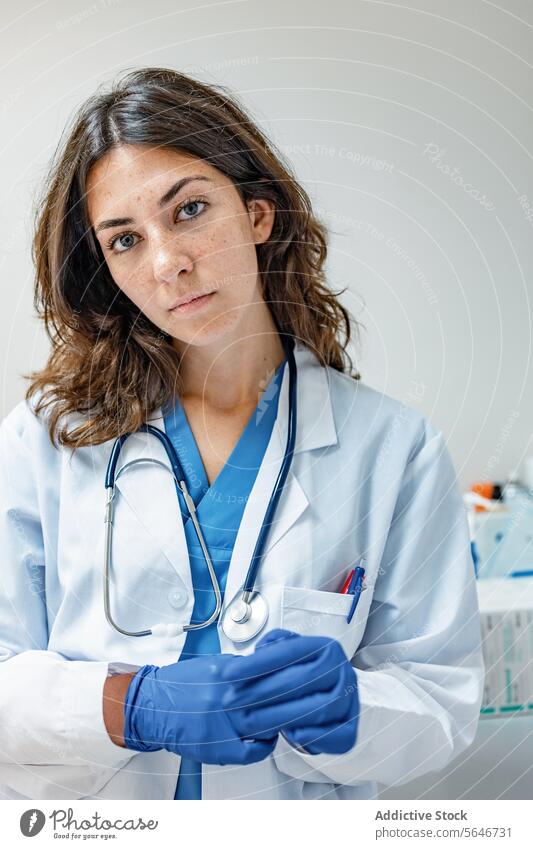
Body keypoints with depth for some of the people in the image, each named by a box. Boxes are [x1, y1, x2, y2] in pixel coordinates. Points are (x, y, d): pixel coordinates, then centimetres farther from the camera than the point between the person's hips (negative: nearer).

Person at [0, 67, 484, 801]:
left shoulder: (395, 448, -11)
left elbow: (442, 700, -8)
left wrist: (345, 710, -27)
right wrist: (131, 706, -27)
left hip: (295, 820, 0)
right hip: (76, 811, 1)